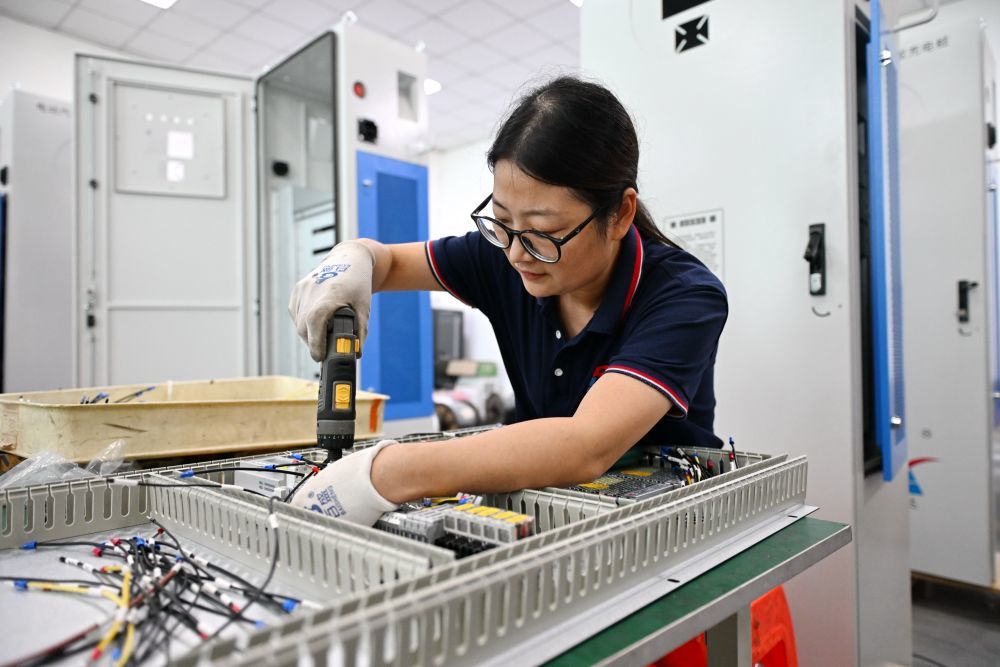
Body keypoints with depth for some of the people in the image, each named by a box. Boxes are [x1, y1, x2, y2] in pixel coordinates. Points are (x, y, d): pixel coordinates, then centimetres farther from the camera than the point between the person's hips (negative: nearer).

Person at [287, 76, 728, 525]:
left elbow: (587, 446, -35)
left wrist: (386, 475, -38)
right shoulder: (504, 258, -8)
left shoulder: (685, 300, -20)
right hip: (548, 504, 4)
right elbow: (388, 261, 6)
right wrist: (351, 261, -16)